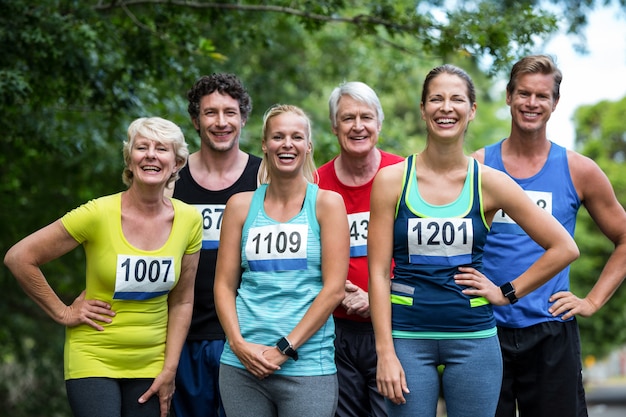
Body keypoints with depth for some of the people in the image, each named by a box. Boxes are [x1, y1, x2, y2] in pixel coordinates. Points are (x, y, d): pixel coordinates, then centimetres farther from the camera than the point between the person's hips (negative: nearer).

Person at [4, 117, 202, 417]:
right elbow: (19, 258, -9)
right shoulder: (99, 214, -14)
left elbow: (181, 301, 5)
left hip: (151, 365, 3)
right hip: (93, 360, -3)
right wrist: (62, 313, -5)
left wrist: (169, 370, 2)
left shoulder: (188, 220, -3)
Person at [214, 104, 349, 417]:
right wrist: (239, 344, -8)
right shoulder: (241, 205, 8)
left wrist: (285, 349, -10)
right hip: (242, 365, 2)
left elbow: (334, 289, -5)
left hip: (306, 366, -2)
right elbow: (224, 285, 7)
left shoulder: (326, 203, 1)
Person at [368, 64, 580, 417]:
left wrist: (506, 293, 2)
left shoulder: (488, 183, 1)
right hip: (409, 339, 0)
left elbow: (564, 248, 4)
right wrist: (385, 353, -8)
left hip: (473, 339, 1)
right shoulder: (392, 180, 0)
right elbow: (379, 273, -2)